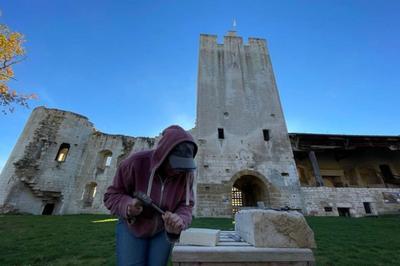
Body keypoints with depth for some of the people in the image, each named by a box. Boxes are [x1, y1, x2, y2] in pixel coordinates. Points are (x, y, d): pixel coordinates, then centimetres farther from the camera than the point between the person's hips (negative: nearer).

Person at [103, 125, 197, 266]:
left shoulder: (186, 174, -22)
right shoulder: (136, 163, -29)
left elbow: (186, 205, -18)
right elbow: (112, 195, -17)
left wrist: (179, 221, -40)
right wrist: (128, 206, -37)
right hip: (131, 227, -1)